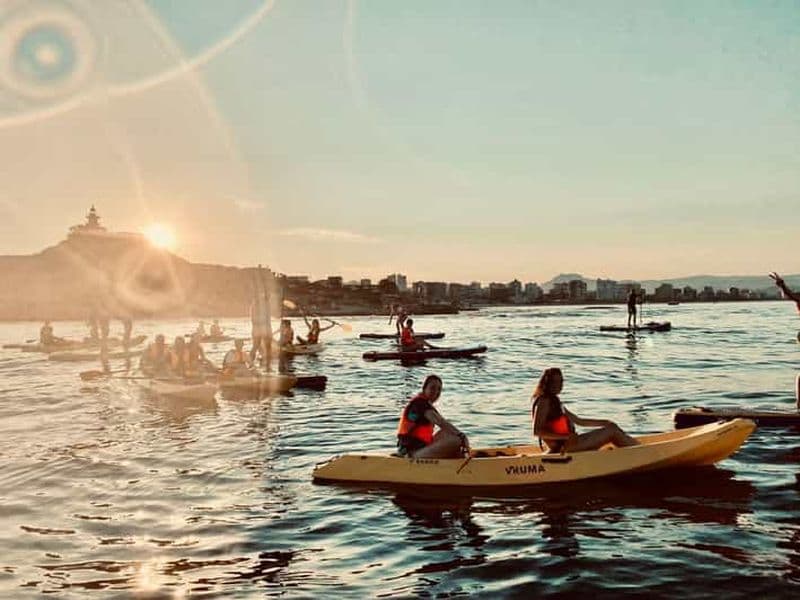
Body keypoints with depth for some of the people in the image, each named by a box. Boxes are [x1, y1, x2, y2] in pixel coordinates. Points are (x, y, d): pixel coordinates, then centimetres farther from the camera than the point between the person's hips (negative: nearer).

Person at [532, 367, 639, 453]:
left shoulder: (554, 401, 19)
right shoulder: (544, 401, -11)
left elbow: (579, 421, 22)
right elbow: (537, 431, -21)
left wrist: (604, 422, 15)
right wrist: (566, 436, -24)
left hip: (567, 445, 9)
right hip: (561, 449, -9)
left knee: (611, 426, 9)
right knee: (611, 431, -6)